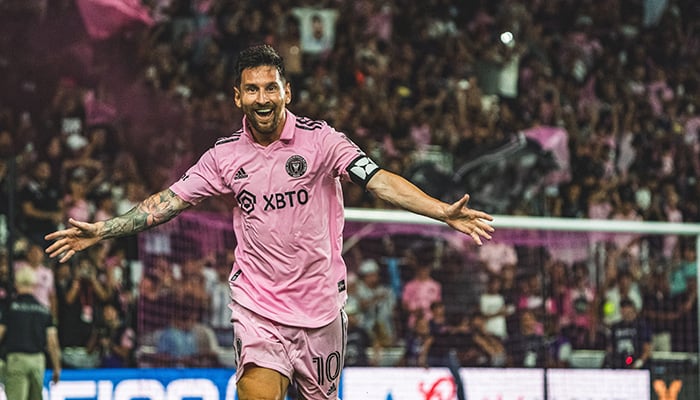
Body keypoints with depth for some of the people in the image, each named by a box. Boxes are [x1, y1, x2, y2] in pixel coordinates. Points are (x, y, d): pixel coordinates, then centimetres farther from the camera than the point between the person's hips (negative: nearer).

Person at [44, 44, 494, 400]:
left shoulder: (319, 139, -6)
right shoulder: (225, 156, 2)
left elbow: (380, 180, -15)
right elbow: (168, 201, 7)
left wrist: (444, 212, -28)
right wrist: (99, 231, 1)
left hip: (320, 303, 0)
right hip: (256, 303, 0)